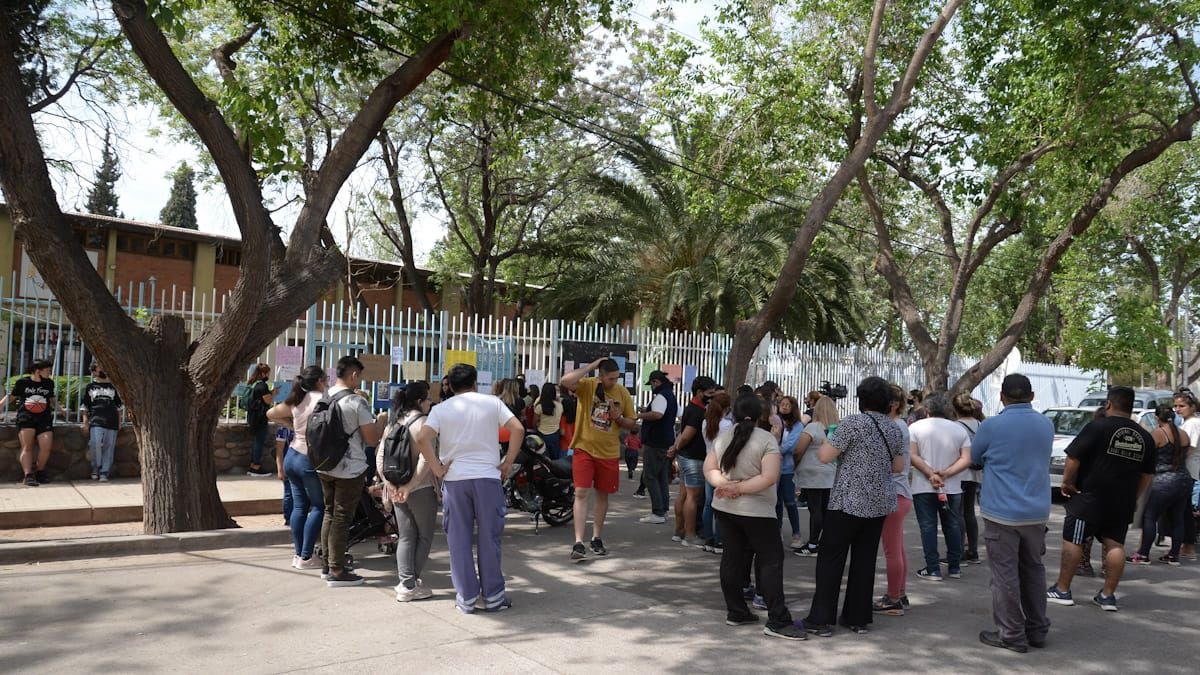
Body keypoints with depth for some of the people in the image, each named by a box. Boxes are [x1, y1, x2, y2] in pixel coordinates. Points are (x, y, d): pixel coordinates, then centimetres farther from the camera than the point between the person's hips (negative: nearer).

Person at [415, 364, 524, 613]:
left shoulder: (441, 409, 4)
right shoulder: (492, 403, 4)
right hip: (488, 477, 0)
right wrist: (507, 463, 0)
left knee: (459, 539, 9)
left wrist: (437, 468, -4)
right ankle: (493, 596, 13)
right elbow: (518, 429, -6)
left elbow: (422, 438, -11)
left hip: (454, 479, 1)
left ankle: (466, 598, 12)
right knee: (489, 538, 8)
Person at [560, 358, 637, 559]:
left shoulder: (623, 393, 0)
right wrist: (590, 366, -24)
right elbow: (565, 381, -30)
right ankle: (578, 542, -9)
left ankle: (596, 538, 28)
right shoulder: (587, 385, -9)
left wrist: (619, 418, -13)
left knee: (602, 495, 13)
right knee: (581, 493, -11)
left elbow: (632, 423, 8)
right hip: (584, 449, -3)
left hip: (609, 452, 3)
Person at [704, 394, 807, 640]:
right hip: (756, 510, -6)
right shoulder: (766, 439, -11)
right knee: (771, 561, -1)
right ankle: (777, 621, -3)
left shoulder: (722, 437, 5)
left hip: (725, 507, 6)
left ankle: (736, 612, 18)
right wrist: (739, 488, -16)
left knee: (732, 557, 12)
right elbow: (769, 478, -19)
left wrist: (725, 485, -9)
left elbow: (709, 468, 6)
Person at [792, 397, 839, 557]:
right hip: (831, 476, 5)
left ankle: (812, 545, -3)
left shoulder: (813, 427, -12)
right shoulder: (838, 429, 3)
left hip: (813, 476, -5)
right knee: (826, 510, 9)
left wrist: (795, 466, 5)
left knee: (815, 510, -5)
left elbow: (799, 451, -11)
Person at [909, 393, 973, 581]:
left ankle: (933, 569, 0)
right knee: (953, 526, 15)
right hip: (952, 488, 3)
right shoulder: (960, 429, 3)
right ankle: (955, 567, 20)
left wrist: (931, 475, -15)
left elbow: (913, 456, -14)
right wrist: (945, 474, -12)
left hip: (924, 487, -3)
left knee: (928, 527, 2)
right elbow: (966, 460, -7)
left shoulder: (916, 427, -4)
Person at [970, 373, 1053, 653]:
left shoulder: (992, 426, -12)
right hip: (1037, 512, 5)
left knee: (1005, 574, 2)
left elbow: (974, 457, 3)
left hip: (1002, 512, -5)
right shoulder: (1046, 425, 3)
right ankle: (1037, 630, 25)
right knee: (1033, 570, 17)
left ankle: (1011, 635, 7)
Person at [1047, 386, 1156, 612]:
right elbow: (1147, 474, 16)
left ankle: (1062, 590, 7)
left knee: (1072, 541, 3)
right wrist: (1134, 498, 24)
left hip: (1090, 496, -5)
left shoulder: (1098, 427, -11)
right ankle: (1108, 595, 11)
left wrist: (1067, 482, -3)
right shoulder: (1145, 437, 7)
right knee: (1115, 544, 9)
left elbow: (1073, 458, -15)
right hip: (1123, 501, 5)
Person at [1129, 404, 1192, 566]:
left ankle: (1143, 555, -1)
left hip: (1164, 481, -6)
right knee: (1178, 519, 12)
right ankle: (1174, 555, 17)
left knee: (1149, 517, 0)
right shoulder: (1184, 435, 7)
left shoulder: (1157, 433, -10)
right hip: (1185, 480, 6)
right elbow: (1184, 456, 15)